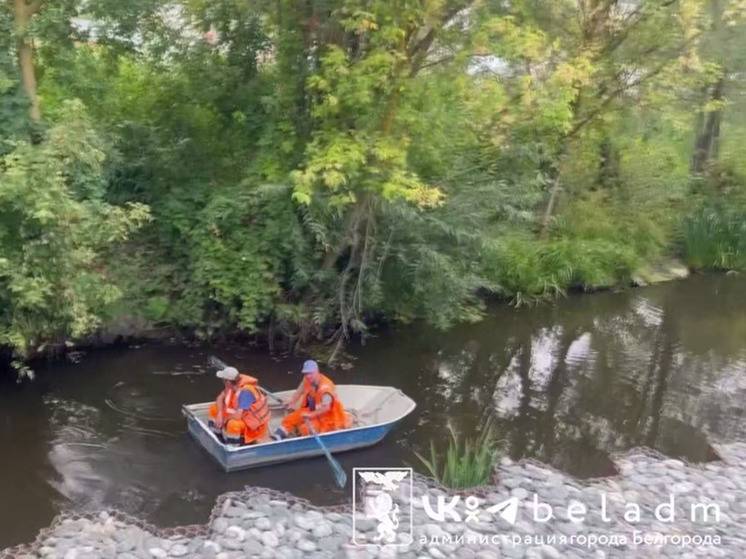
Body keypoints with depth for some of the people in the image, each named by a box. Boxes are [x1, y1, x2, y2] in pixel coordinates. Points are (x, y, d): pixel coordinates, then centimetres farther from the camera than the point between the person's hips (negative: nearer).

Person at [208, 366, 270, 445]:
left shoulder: (245, 392, -33)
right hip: (242, 415, 9)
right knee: (214, 409, 4)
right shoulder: (233, 384, -10)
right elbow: (220, 398, 2)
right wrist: (220, 414, -15)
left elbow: (238, 416, -37)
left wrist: (224, 418, -19)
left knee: (232, 424, -38)